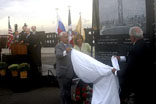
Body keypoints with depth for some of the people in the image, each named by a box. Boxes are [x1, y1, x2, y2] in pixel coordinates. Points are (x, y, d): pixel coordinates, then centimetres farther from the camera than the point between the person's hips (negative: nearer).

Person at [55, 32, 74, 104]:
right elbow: (58, 55, -32)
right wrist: (65, 52, -50)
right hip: (62, 73, -7)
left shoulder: (69, 45, 13)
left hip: (69, 72, 7)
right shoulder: (58, 46, -12)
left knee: (68, 90, 19)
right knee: (64, 91, -2)